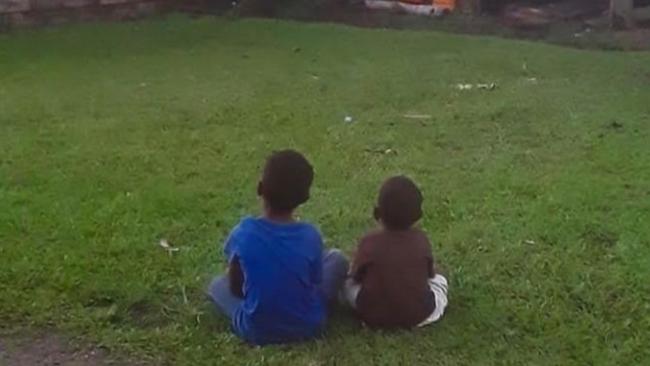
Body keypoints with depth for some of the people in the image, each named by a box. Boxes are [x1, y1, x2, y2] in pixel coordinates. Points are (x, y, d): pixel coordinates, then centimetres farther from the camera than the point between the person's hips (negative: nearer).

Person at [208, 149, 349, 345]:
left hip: (255, 331, 0)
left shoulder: (243, 233, -16)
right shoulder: (310, 236, -16)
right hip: (308, 326, 0)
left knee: (217, 285, 26)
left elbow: (235, 287, -2)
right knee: (337, 259, 18)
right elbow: (316, 284, 0)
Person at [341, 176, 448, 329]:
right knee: (439, 280, 27)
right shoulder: (420, 239, -8)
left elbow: (356, 276, -2)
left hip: (374, 316, -3)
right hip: (417, 315, 3)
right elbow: (431, 273, 7)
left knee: (347, 282, 18)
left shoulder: (369, 241, -15)